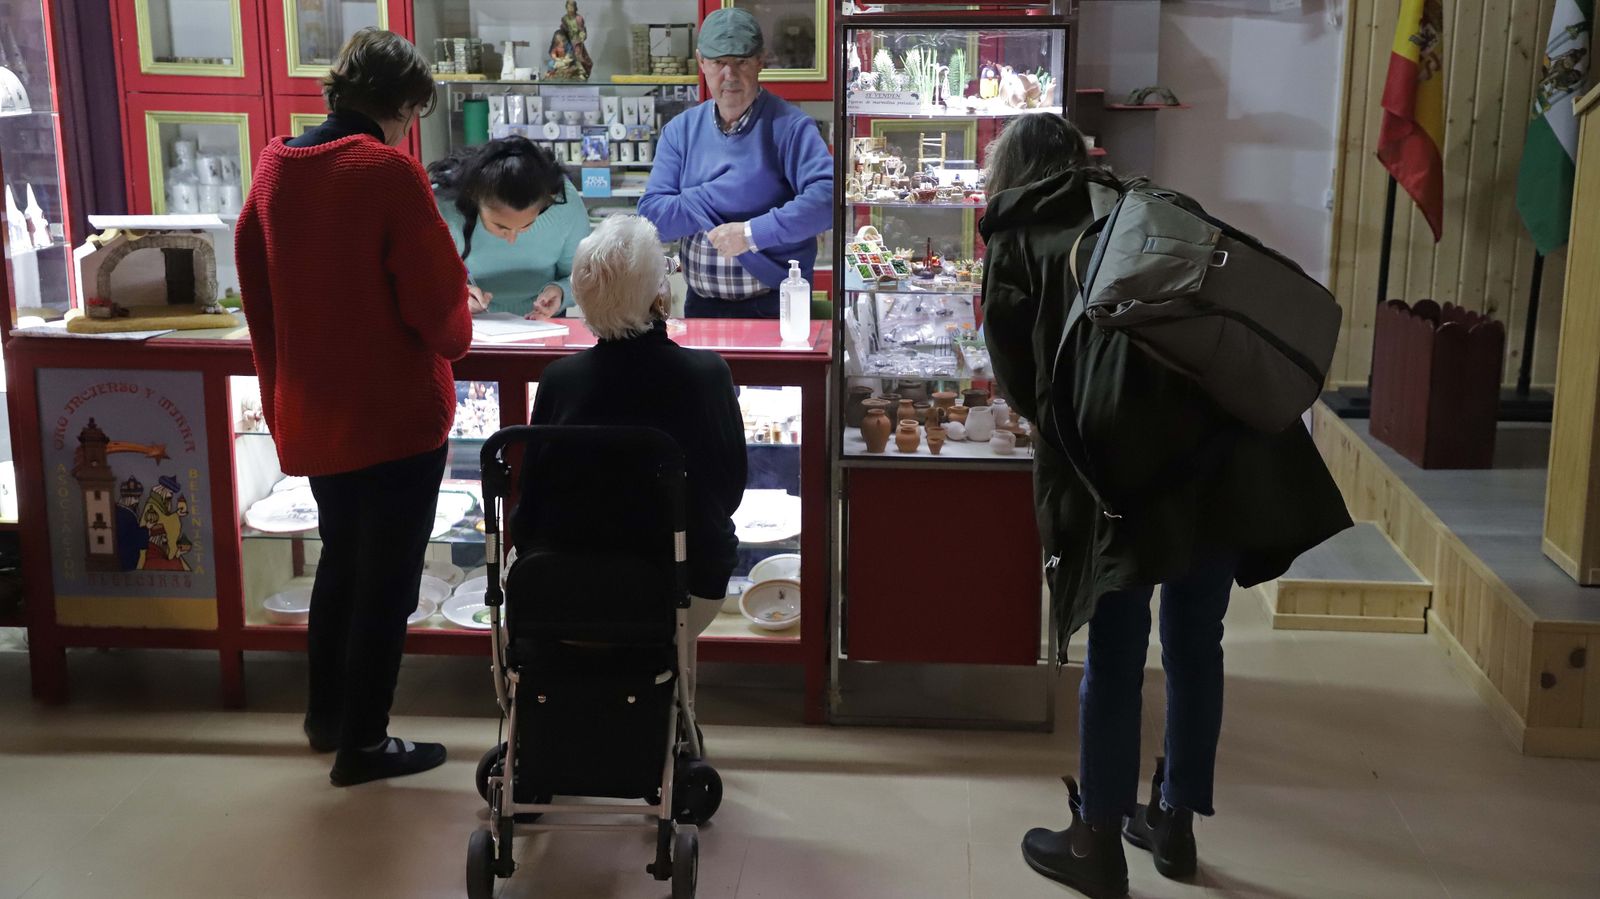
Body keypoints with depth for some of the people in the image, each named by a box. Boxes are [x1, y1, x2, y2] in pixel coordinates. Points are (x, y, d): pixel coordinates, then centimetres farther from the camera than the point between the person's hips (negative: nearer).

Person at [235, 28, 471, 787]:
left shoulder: (274, 169, 3)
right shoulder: (387, 172, -18)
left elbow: (259, 295, 9)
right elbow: (436, 299, -19)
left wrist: (281, 390, 18)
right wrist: (453, 334, 4)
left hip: (311, 414, 7)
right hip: (396, 414, -7)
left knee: (340, 561, 24)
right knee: (386, 579, 7)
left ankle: (326, 714, 36)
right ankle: (362, 743, 17)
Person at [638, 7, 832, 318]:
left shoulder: (789, 126, -9)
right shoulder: (680, 130, 5)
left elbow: (827, 196, -24)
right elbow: (651, 215, -3)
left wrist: (753, 233, -26)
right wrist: (718, 195, -14)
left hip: (774, 305, -4)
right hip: (701, 304, 4)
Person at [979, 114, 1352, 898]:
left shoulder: (1018, 236, 16)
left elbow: (1018, 378, 15)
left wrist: (1061, 424, 36)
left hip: (1125, 455, -4)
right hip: (1226, 438, 4)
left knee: (1114, 656, 7)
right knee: (1196, 644, 16)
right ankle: (1176, 822, 31)